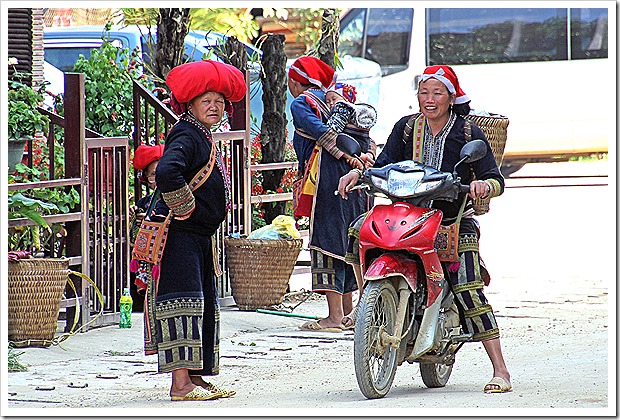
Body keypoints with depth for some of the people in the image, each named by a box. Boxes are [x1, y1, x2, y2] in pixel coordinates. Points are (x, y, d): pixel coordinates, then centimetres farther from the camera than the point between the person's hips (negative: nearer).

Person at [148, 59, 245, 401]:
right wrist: (185, 208, -22)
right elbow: (167, 172, -33)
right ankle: (181, 383, -16)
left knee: (206, 305, 13)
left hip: (201, 236, 11)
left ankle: (195, 377, 20)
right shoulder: (186, 136, -15)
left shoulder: (204, 138, 17)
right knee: (185, 303, -13)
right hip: (181, 235, -11)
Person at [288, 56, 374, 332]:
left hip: (327, 180, -8)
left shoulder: (300, 104, 0)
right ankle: (348, 312, 21)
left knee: (327, 243, -7)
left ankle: (335, 316, -11)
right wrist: (366, 154, -1)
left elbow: (324, 133, -16)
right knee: (345, 243, 15)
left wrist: (347, 157, -18)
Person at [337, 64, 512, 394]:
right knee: (361, 228, -22)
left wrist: (484, 185, -28)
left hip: (456, 221, -3)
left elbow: (496, 181, -5)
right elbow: (383, 164, 2)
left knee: (467, 290, -19)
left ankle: (500, 370, -18)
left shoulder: (469, 133, -2)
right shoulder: (406, 128, 7)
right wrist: (357, 172, -18)